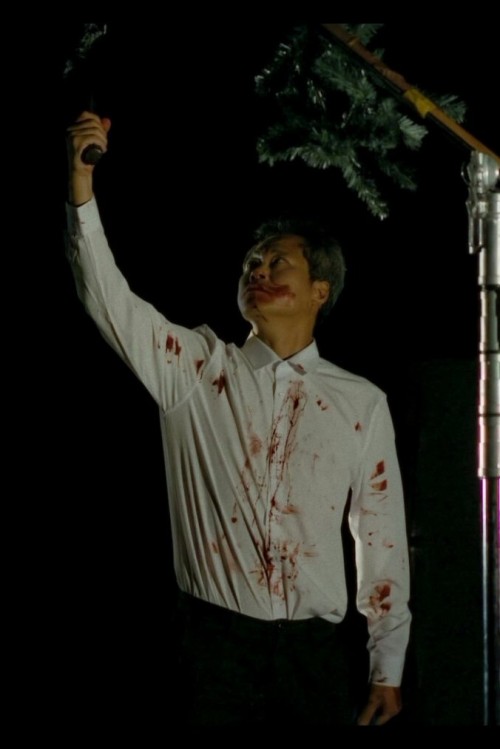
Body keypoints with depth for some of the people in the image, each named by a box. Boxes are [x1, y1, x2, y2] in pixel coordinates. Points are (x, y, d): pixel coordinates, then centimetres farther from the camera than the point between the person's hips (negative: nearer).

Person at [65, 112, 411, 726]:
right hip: (216, 637, -1)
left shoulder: (361, 403, 7)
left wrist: (388, 669, 7)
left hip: (312, 650, 1)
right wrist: (81, 186, -20)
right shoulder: (196, 369, 5)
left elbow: (382, 536, 8)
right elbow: (109, 299, -8)